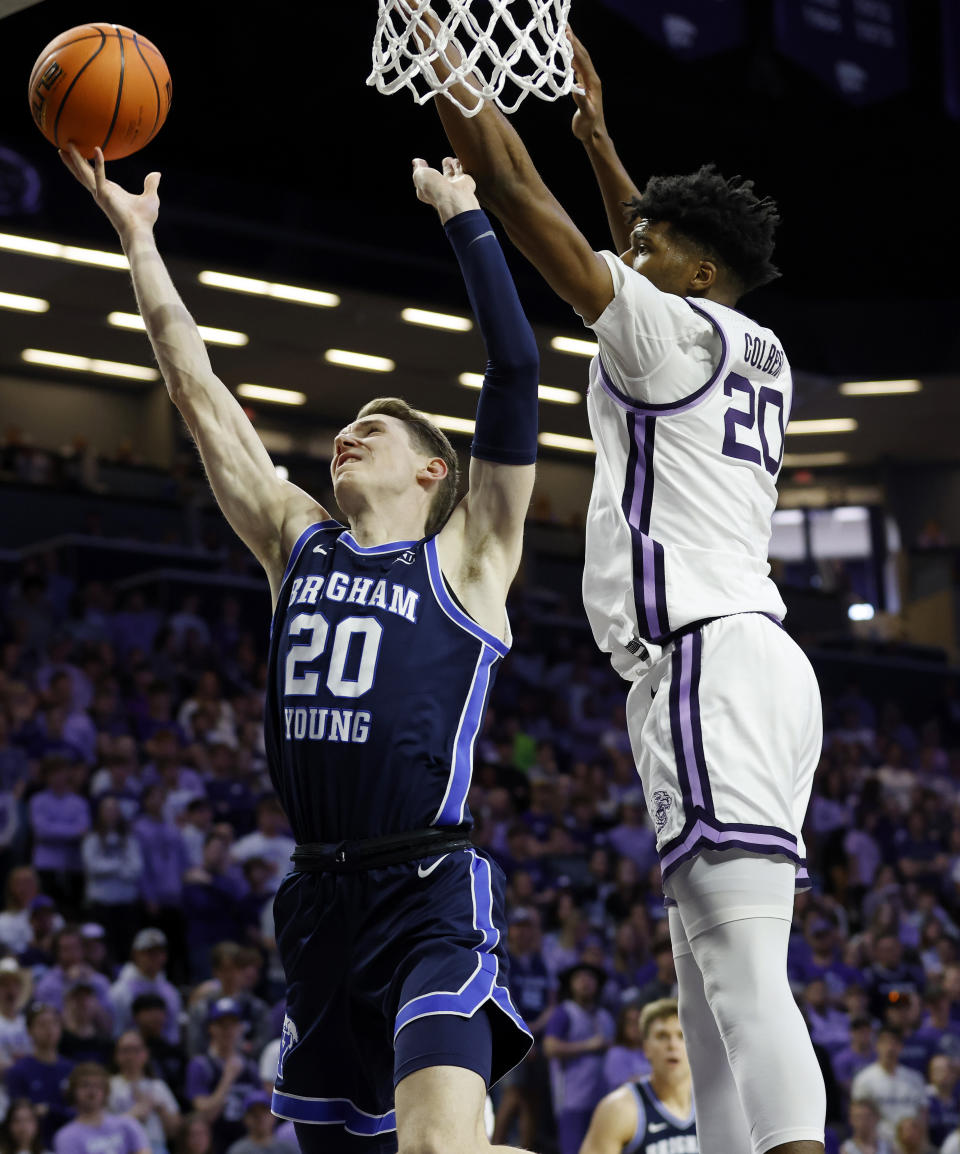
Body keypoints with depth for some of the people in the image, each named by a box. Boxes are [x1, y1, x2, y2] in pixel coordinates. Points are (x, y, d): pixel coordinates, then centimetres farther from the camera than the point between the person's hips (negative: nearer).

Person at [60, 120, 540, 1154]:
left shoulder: (468, 555, 3)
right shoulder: (297, 544, 15)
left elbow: (514, 373, -7)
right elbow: (198, 391, 16)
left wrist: (465, 220, -3)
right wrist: (136, 236, 16)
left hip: (433, 900, -6)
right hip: (319, 901, 6)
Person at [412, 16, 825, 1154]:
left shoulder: (675, 332, -2)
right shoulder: (758, 354, 20)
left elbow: (522, 204, 0)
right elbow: (665, 257, 39)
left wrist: (445, 69, 11)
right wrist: (593, 131, 46)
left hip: (705, 661, -10)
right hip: (749, 658, 10)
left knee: (744, 971, -19)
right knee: (719, 979, 7)